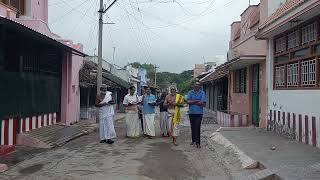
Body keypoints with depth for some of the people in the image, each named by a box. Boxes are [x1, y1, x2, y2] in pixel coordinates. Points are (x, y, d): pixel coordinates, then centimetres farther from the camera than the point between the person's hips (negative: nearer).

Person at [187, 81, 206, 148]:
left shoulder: (202, 93, 1)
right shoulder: (190, 92, 5)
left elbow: (203, 103, -11)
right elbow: (188, 101, -8)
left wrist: (193, 102, -10)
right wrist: (197, 101, -13)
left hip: (199, 113, -2)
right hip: (191, 112, 2)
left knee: (197, 128, -6)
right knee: (193, 127, 11)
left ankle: (198, 142, -1)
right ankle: (193, 140, 25)